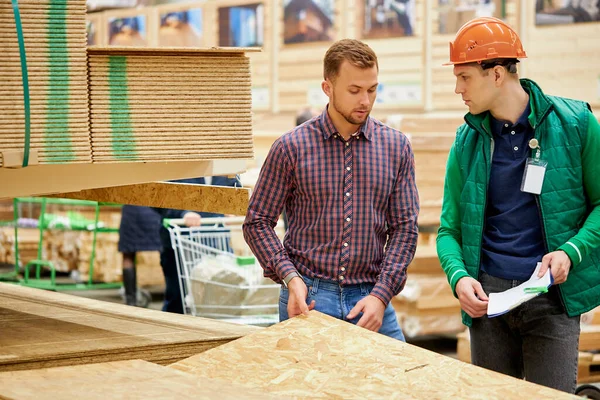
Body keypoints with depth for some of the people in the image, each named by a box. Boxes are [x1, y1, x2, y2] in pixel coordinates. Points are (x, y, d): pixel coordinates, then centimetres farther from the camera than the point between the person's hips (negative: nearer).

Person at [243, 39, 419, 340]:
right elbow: (257, 222, 2)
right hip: (307, 297, -2)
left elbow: (404, 226, 3)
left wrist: (380, 295, -8)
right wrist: (290, 277, -13)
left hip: (371, 297, 2)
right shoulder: (290, 148, -2)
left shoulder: (396, 147, 4)